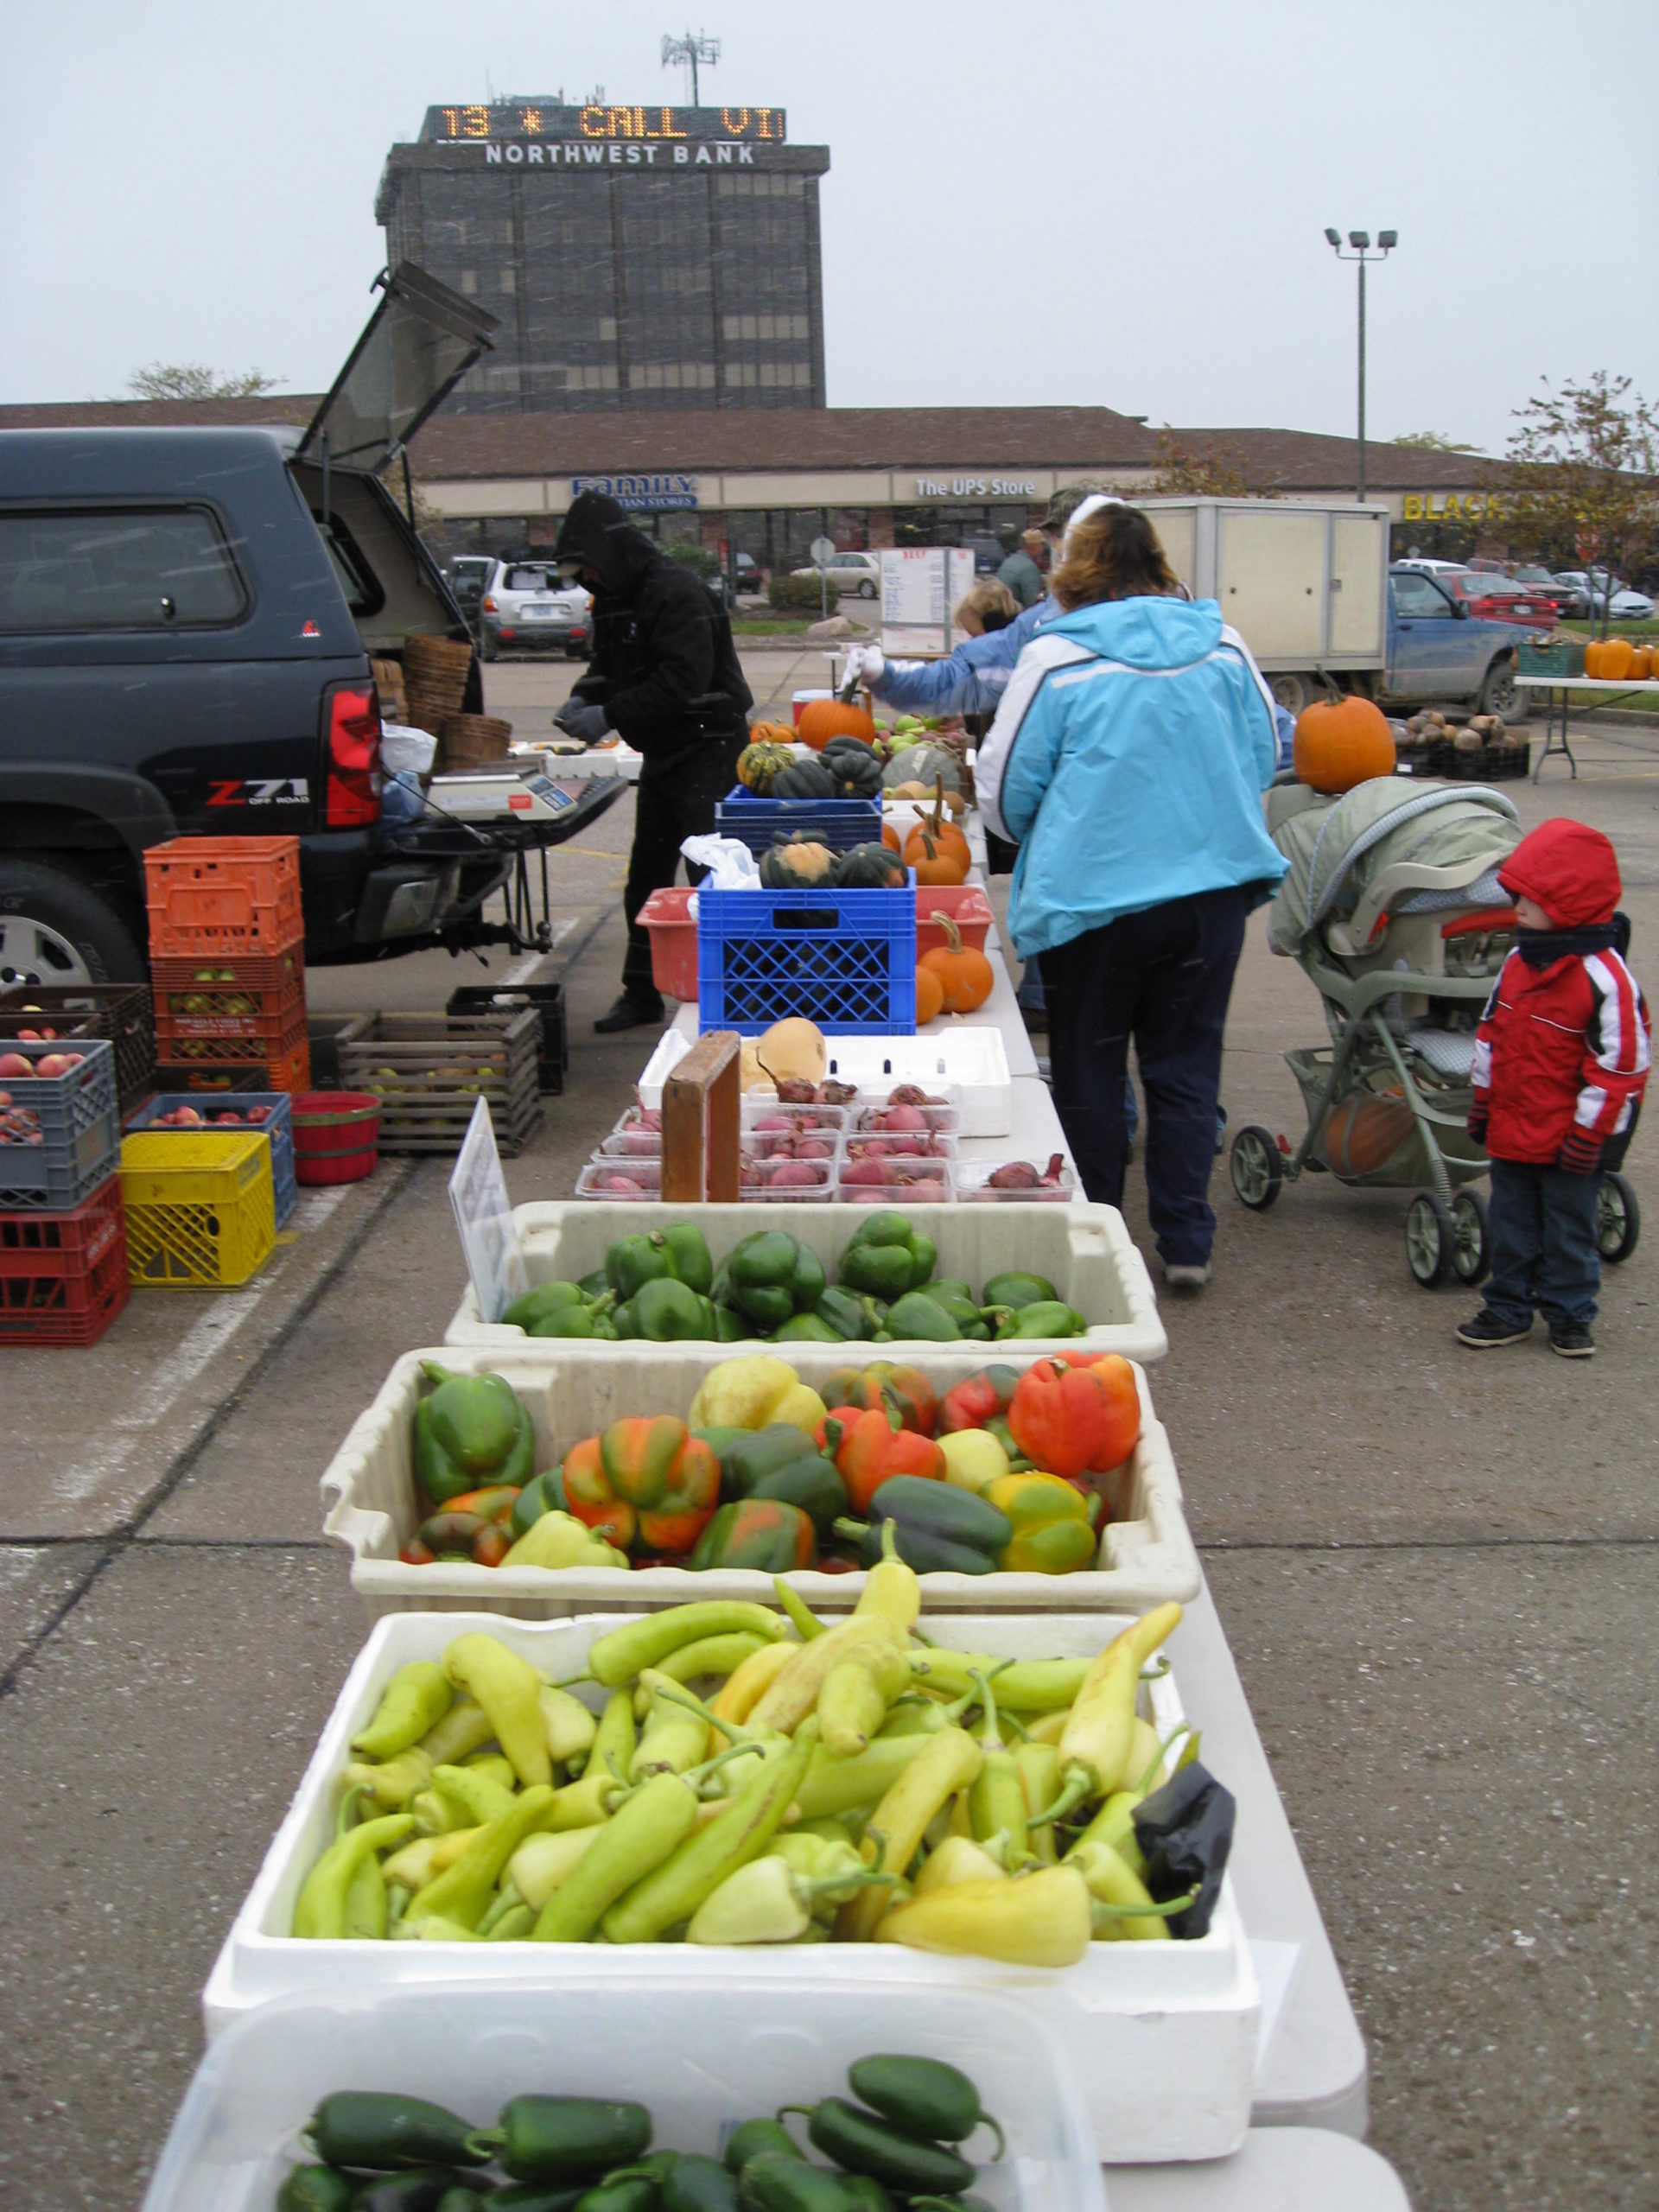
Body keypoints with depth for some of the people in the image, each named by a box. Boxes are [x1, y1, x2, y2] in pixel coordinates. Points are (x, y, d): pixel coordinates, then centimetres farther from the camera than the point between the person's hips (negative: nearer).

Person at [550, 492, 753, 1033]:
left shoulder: (677, 593, -19)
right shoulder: (613, 600, 11)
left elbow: (683, 680, -27)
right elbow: (609, 667, 21)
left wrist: (610, 714, -26)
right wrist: (584, 699, -2)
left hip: (708, 749, -10)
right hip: (662, 755, 10)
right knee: (646, 878, 13)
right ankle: (641, 994, 23)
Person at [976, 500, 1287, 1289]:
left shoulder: (1054, 658, -7)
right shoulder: (1224, 647, 4)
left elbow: (1003, 793, -2)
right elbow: (1265, 758, 16)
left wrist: (1056, 835, 19)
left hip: (1094, 893, -3)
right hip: (1214, 886, 3)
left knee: (1089, 1073, 11)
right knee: (1185, 1068, 12)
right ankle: (1186, 1244, 14)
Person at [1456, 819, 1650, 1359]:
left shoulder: (1603, 977, -20)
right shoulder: (1518, 964, 2)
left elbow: (1622, 1062, -17)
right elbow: (1491, 1035, 14)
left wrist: (1590, 1132, -14)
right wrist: (1483, 1099, 14)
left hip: (1570, 1141, -6)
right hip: (1511, 1131, 6)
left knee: (1569, 1229, 9)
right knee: (1512, 1224, 14)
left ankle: (1570, 1315, 23)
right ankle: (1509, 1309, 26)